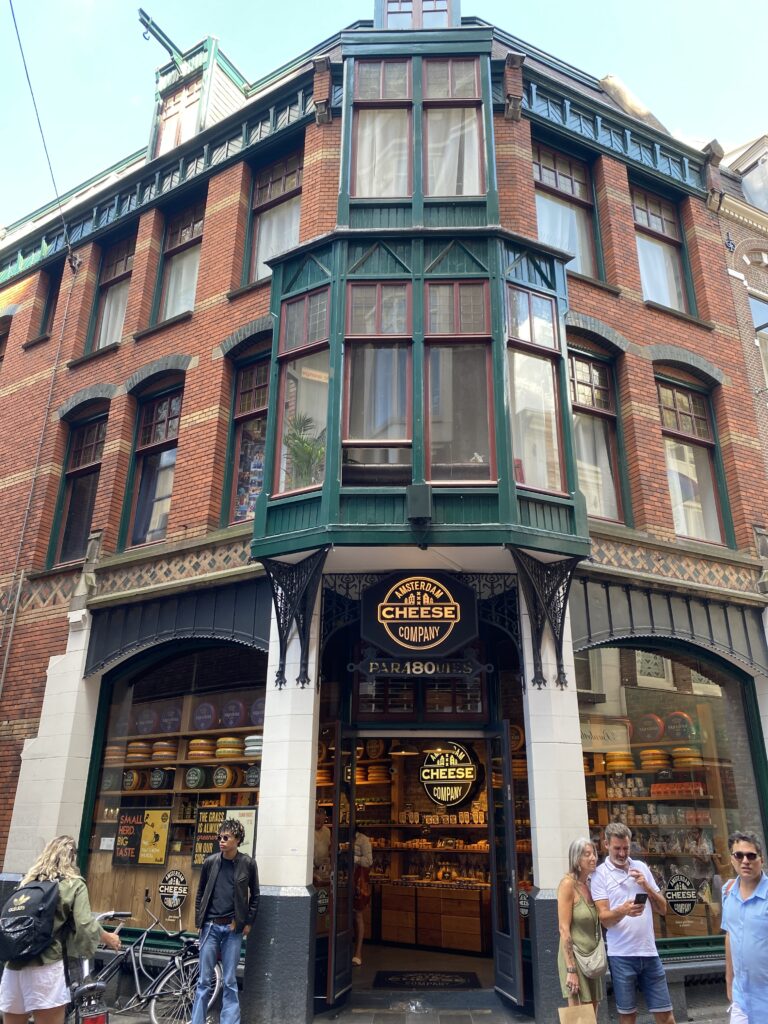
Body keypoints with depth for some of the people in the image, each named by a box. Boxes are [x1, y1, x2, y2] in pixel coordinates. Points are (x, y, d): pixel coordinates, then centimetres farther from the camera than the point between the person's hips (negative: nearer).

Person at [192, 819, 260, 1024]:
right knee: (205, 980, 6)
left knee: (230, 982, 6)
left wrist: (249, 922, 0)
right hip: (211, 926, 1)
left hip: (233, 928, -1)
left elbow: (254, 895, 4)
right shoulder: (210, 862, -2)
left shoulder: (248, 863, -5)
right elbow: (200, 894, 8)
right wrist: (199, 921, 3)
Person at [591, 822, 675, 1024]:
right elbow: (604, 918, -11)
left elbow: (662, 909, 8)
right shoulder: (600, 874, -6)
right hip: (621, 955, -4)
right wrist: (623, 910, -31)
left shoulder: (641, 867, 7)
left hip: (649, 951, 4)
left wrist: (646, 886, -10)